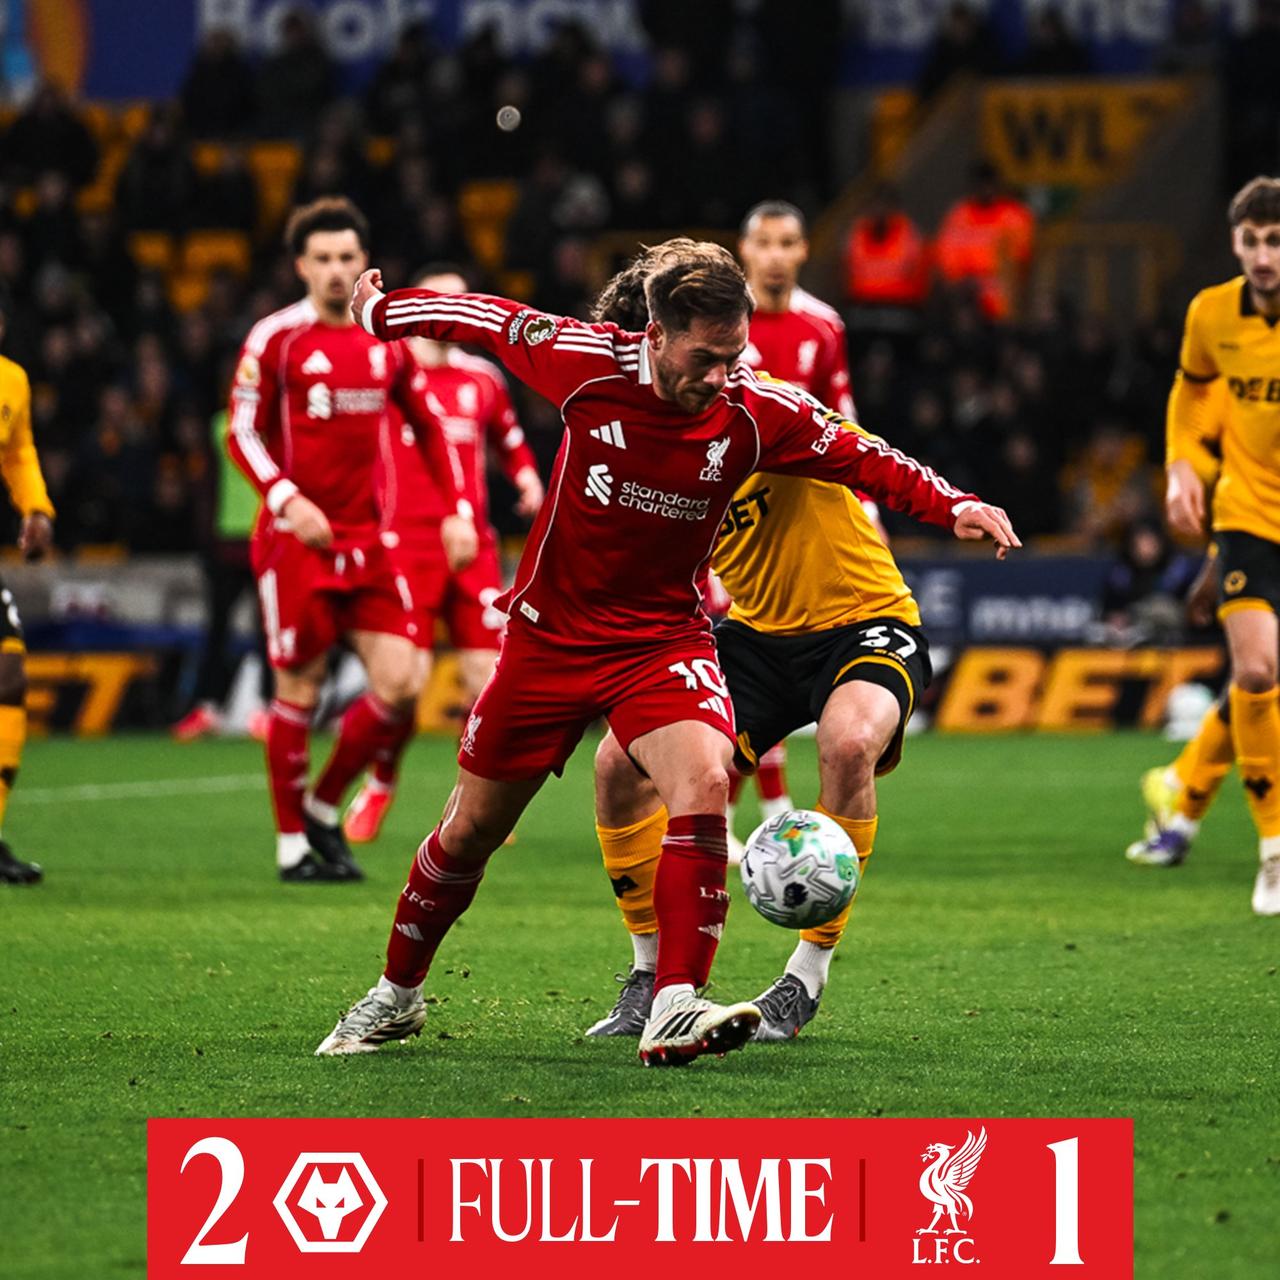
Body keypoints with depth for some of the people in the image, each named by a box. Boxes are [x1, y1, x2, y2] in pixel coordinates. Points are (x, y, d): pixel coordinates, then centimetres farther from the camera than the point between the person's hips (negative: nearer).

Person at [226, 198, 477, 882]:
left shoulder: (386, 341, 10)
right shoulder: (275, 338, -4)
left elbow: (427, 428, 20)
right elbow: (242, 432, -6)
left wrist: (457, 511, 11)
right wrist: (286, 498, -22)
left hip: (367, 540, 4)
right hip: (296, 538, -4)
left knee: (400, 682, -6)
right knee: (300, 689, -2)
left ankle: (323, 807, 14)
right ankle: (292, 843, 11)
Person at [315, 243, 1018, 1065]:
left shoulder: (758, 413, -13)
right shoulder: (586, 364, -16)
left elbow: (862, 459, -1)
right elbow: (492, 320, 1)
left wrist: (955, 506, -15)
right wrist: (383, 310, 14)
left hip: (663, 638, 0)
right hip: (550, 634, 0)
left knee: (703, 781, -29)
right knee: (470, 832, 8)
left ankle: (676, 1008, -32)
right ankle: (397, 996, 32)